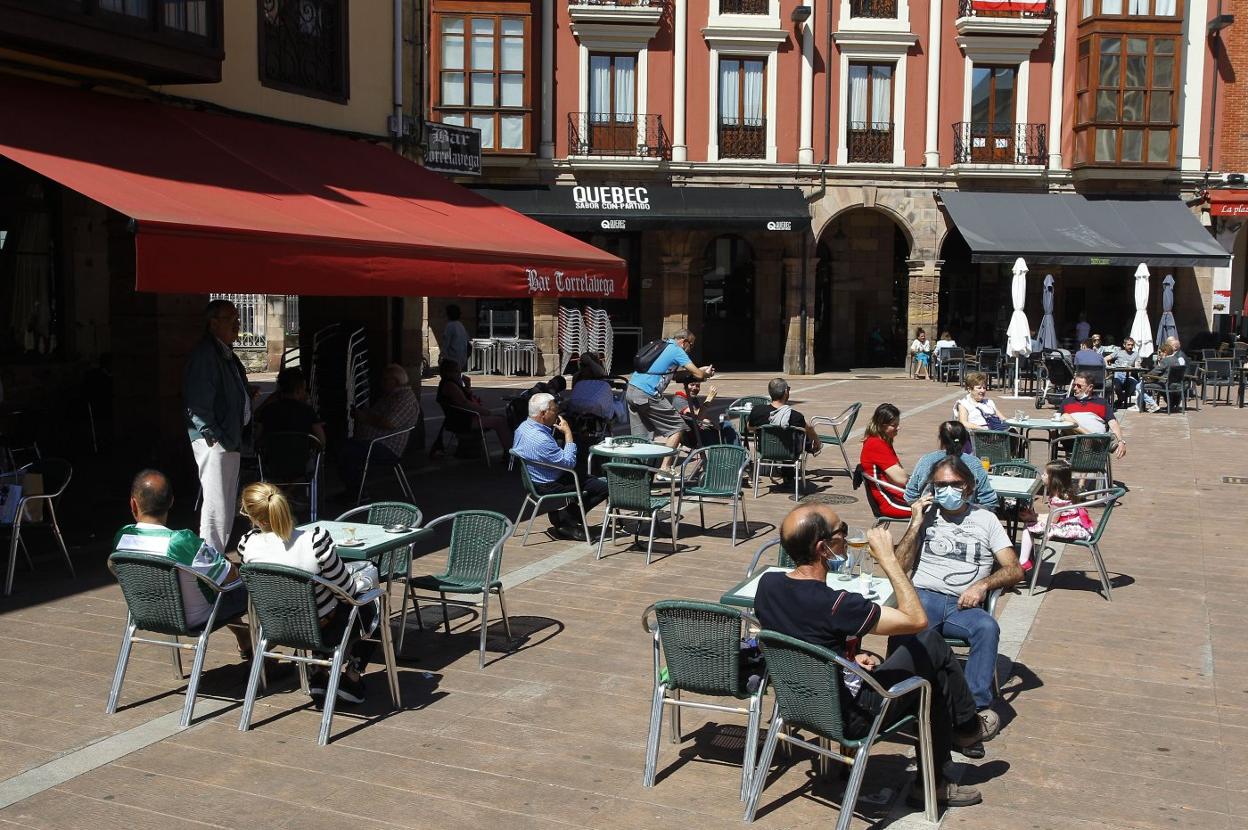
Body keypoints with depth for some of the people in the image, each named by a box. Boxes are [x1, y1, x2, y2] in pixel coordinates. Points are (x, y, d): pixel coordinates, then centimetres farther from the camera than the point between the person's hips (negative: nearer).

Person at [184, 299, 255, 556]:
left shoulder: (227, 355, 18)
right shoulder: (204, 354, -13)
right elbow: (197, 402, -19)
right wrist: (212, 435, -19)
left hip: (230, 442, 10)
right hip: (213, 441, -10)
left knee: (227, 505, 14)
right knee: (216, 507, -11)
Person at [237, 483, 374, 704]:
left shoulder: (247, 545, -21)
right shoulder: (315, 541, -33)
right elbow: (346, 589, -18)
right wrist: (352, 573, 1)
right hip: (325, 630, -4)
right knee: (367, 608, 30)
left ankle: (321, 674, 29)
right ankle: (352, 676, 23)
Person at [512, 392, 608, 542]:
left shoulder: (523, 427, 0)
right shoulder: (541, 440, -32)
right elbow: (569, 462, -24)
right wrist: (568, 433, -17)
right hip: (548, 487, -10)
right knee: (604, 487, -10)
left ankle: (561, 517, 14)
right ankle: (564, 520, 3)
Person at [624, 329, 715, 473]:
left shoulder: (661, 346, 22)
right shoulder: (676, 350, -4)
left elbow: (672, 372, 32)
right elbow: (698, 375, -7)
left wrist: (700, 370, 30)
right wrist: (707, 374, 16)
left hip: (630, 391, 9)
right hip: (647, 395, -9)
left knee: (658, 431, 21)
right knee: (677, 427, 0)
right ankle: (665, 468, -4)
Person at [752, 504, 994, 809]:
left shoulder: (768, 584, -9)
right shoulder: (833, 604, -33)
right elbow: (916, 619, -23)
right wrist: (888, 558, -18)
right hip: (847, 717, -7)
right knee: (930, 645, 4)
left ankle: (933, 781, 30)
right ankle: (966, 727, 32)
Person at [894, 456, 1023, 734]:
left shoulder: (985, 519, 19)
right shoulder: (925, 515, 20)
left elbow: (1014, 570, 10)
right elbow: (899, 568, 10)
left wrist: (983, 584, -9)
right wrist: (915, 525, 3)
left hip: (964, 605, 0)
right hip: (924, 597, 0)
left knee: (988, 627, -35)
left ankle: (975, 707, -32)